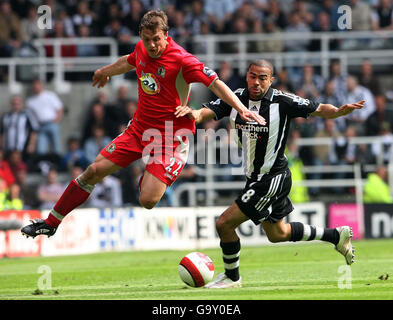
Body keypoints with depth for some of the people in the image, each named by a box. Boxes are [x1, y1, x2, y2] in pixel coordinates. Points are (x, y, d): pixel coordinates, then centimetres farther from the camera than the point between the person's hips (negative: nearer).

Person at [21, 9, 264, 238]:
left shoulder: (182, 60, -20)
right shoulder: (142, 49, 2)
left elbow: (216, 84, -23)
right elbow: (129, 62, 26)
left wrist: (242, 109, -36)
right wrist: (105, 71, 46)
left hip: (170, 138, -6)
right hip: (139, 128, 6)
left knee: (147, 200, -21)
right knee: (94, 171, 4)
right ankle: (51, 223, 17)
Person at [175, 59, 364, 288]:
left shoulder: (283, 101, -17)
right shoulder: (236, 98, -3)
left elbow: (319, 110, -11)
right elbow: (208, 112, -13)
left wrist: (340, 111, -31)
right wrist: (193, 113, -36)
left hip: (273, 179, -8)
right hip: (256, 178, 8)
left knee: (225, 224, -11)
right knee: (277, 234, 25)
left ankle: (232, 277, 12)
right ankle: (337, 235, 40)